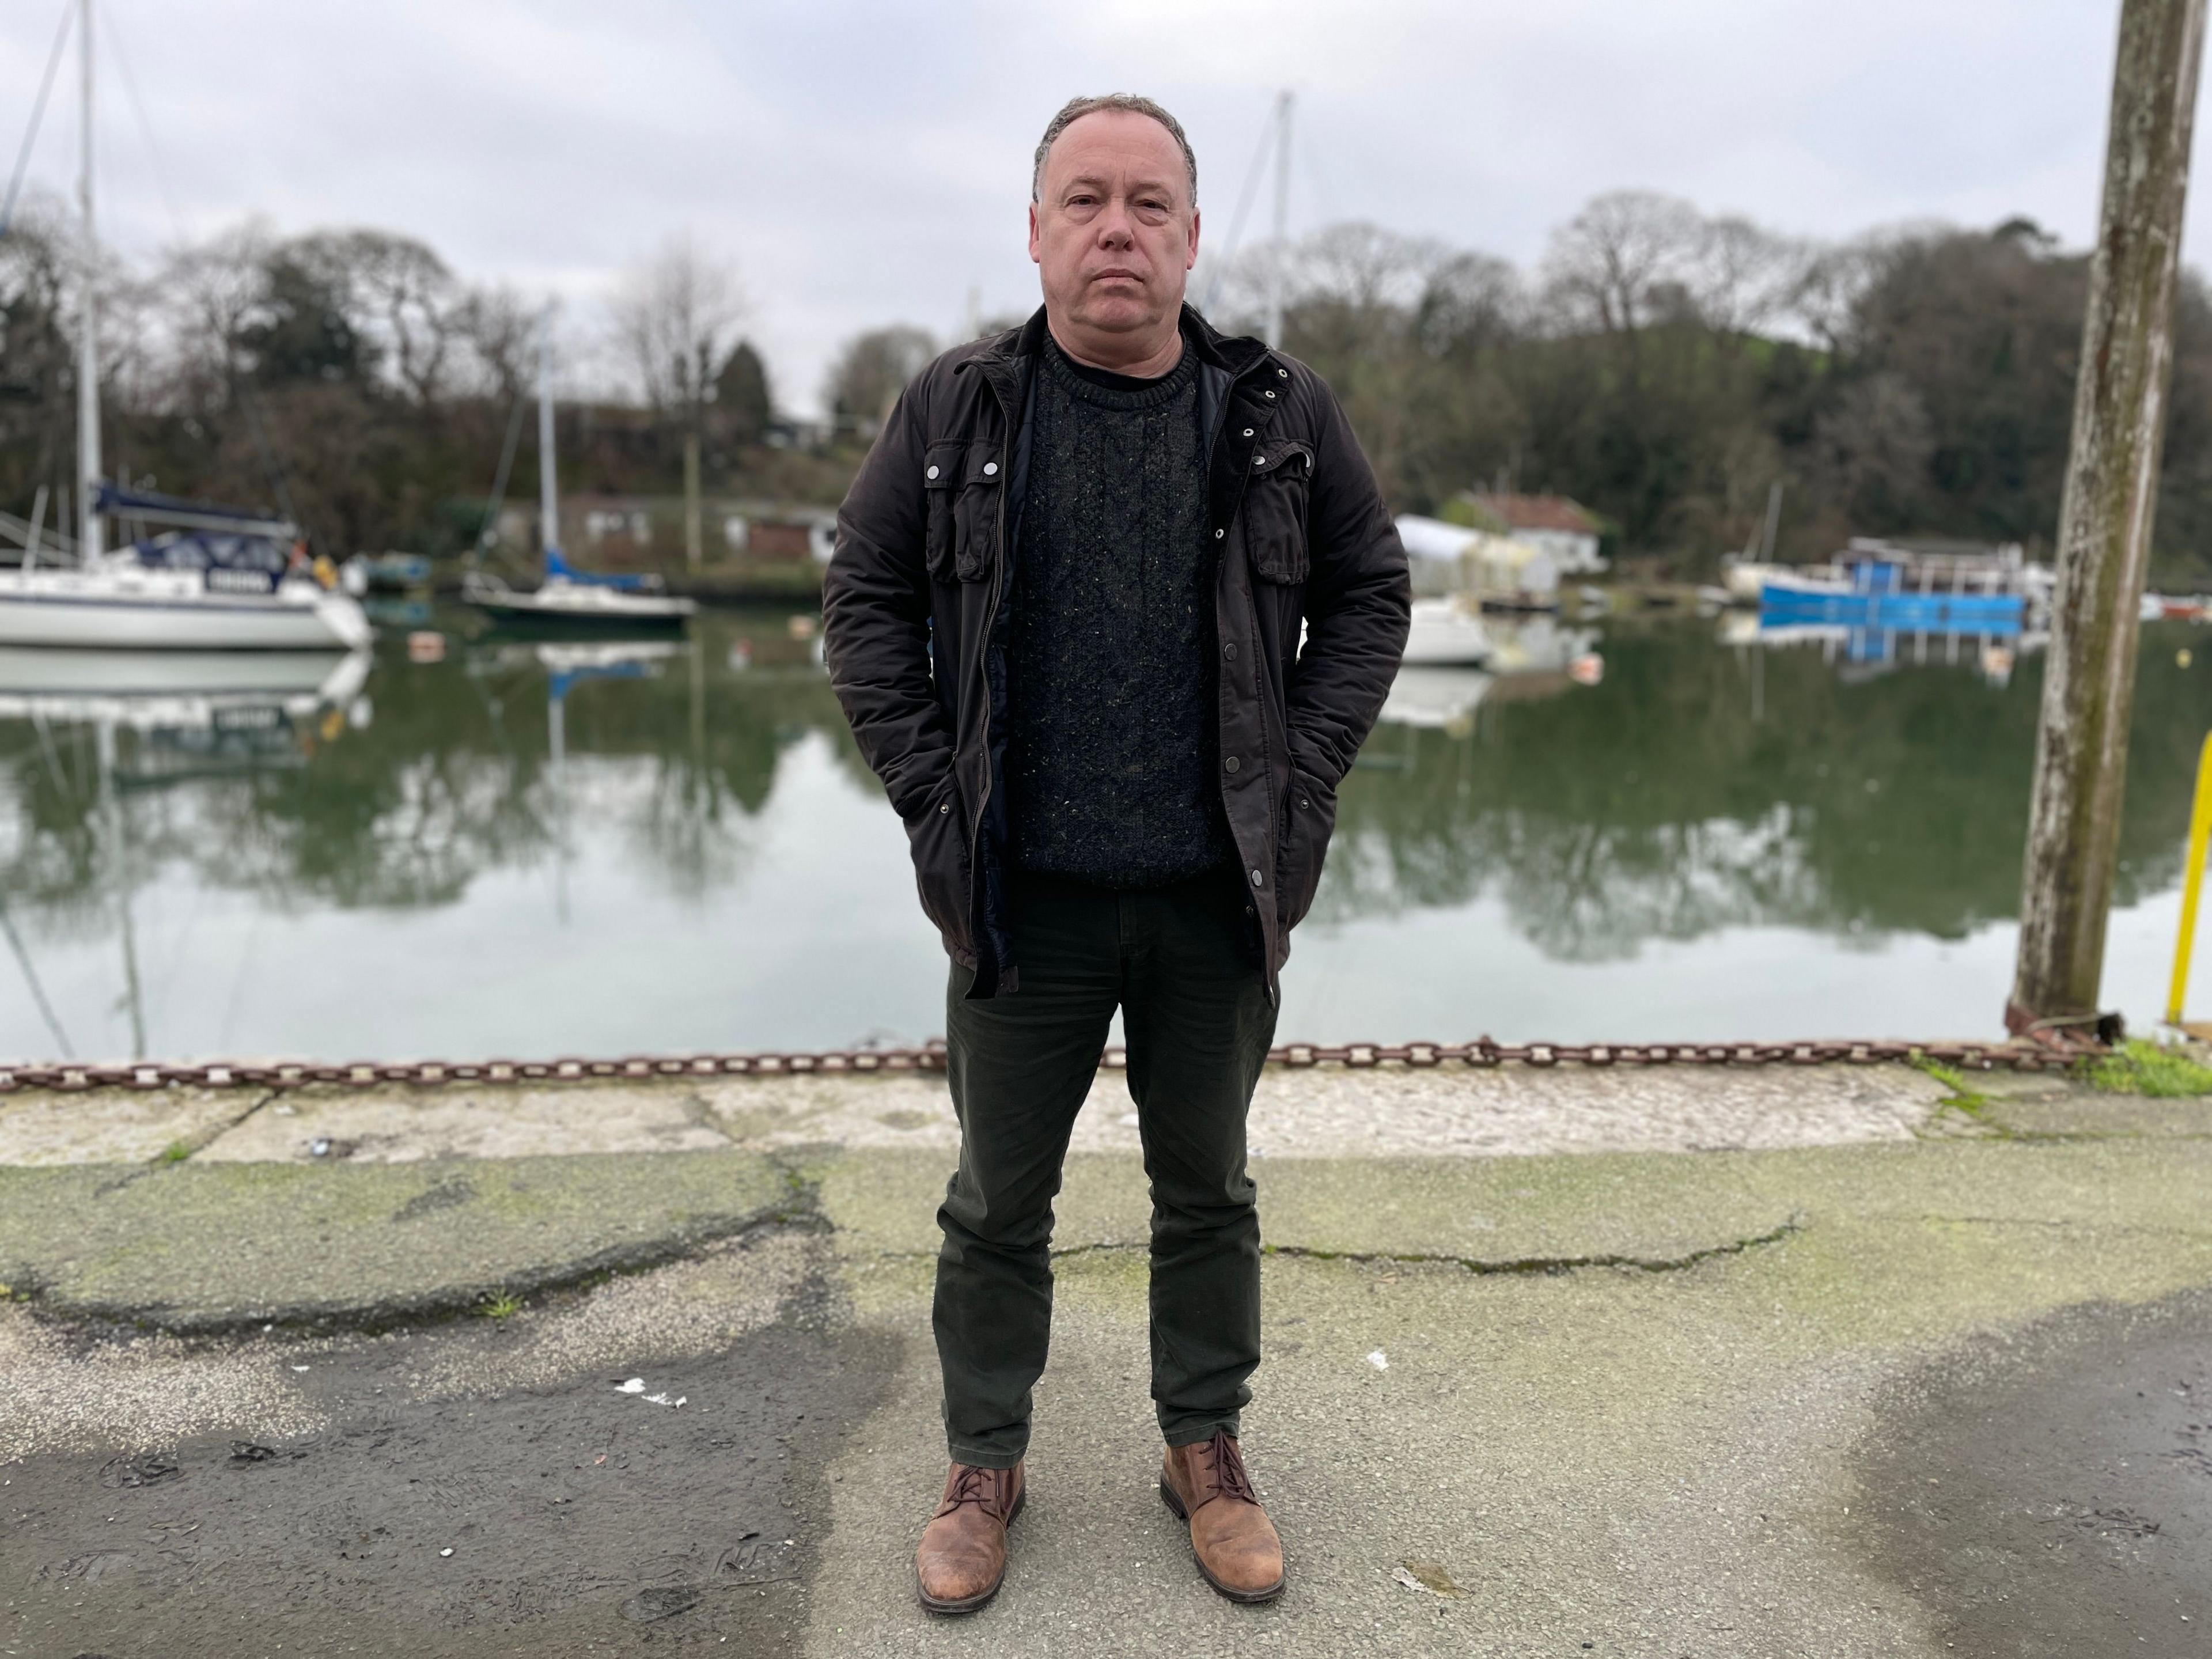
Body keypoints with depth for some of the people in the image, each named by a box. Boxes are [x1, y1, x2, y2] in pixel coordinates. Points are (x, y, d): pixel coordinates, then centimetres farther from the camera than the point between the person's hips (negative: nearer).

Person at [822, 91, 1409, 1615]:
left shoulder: (1282, 415, 1)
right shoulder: (954, 413, -1)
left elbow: (1368, 594, 7)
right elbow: (866, 604, 4)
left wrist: (1301, 787, -3)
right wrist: (933, 799, -5)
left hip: (1221, 897, 1)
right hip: (1022, 897, 0)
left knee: (1208, 1187, 15)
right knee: (999, 1200, 12)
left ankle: (1206, 1449, 36)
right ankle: (986, 1463, 33)